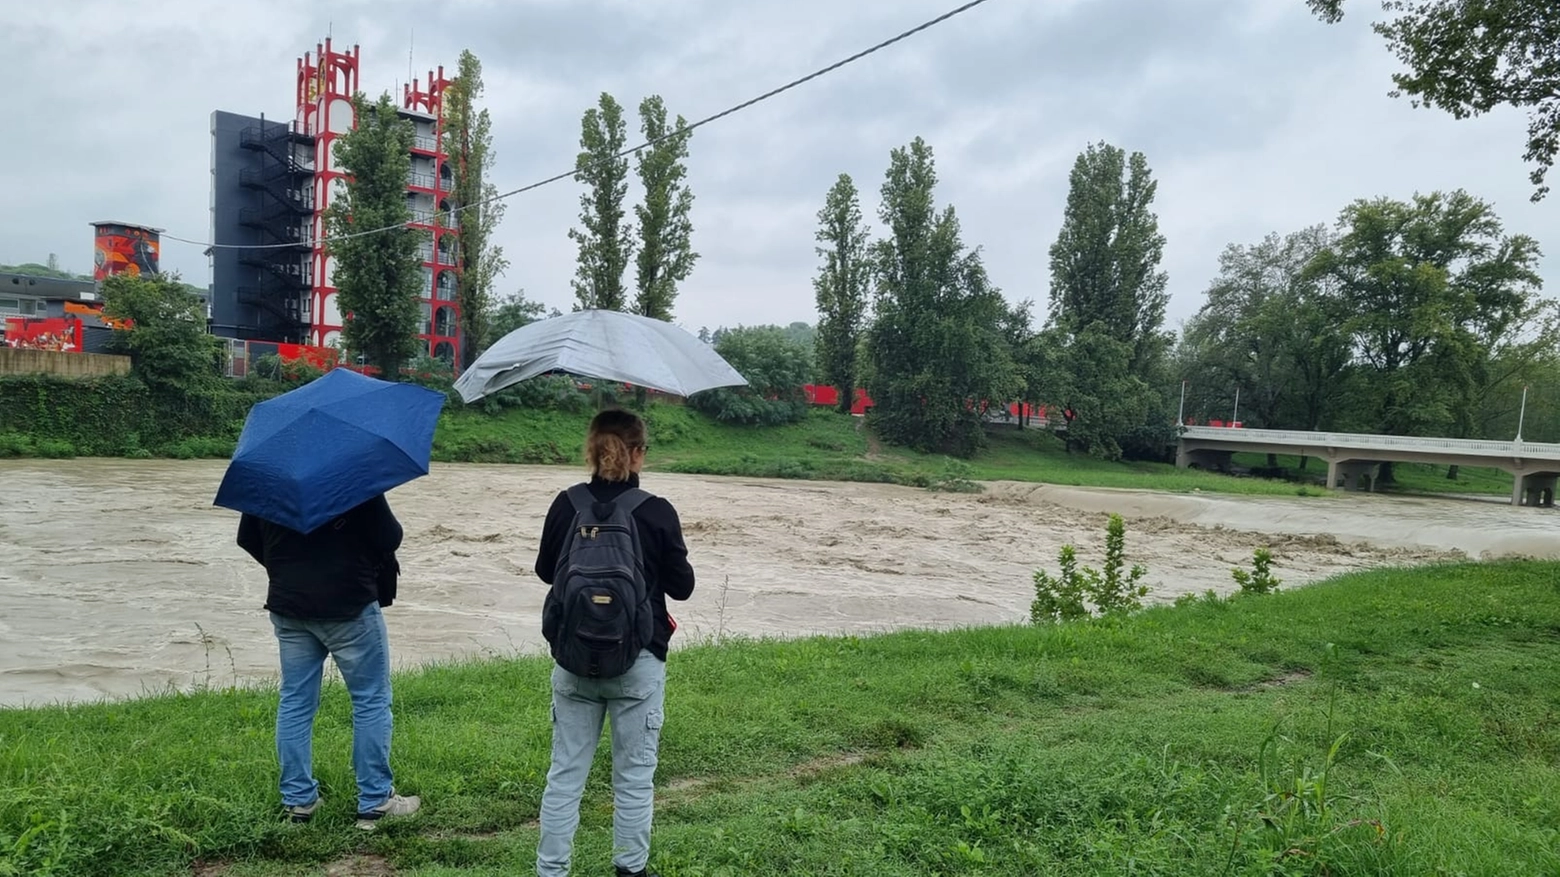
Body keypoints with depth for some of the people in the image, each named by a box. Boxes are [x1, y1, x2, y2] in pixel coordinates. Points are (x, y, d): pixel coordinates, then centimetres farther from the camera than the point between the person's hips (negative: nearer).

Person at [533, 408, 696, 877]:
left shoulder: (566, 505, -4)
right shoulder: (657, 513, -12)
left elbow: (545, 570, 10)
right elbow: (682, 586, -3)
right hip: (639, 662, -2)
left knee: (565, 773, 12)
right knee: (634, 776, 11)